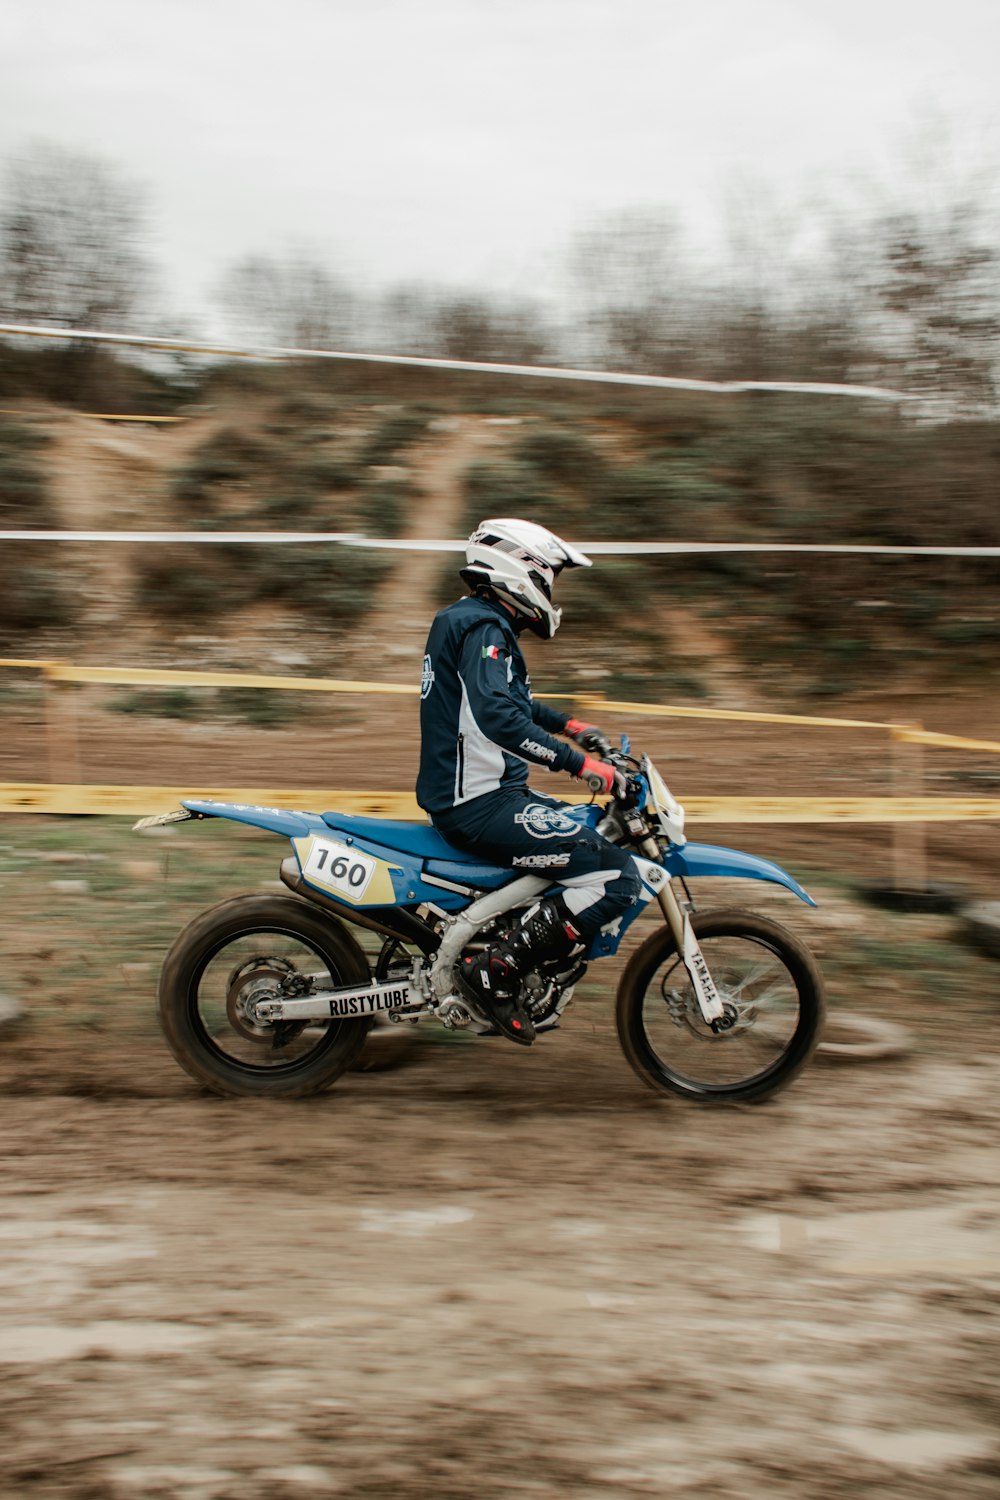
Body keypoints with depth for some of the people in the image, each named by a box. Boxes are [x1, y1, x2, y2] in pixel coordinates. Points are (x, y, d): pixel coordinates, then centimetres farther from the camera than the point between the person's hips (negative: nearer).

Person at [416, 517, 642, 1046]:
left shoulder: (465, 618, 18)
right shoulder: (483, 628, -15)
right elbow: (496, 714, -32)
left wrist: (568, 725, 28)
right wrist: (578, 762, -30)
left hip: (464, 793, 11)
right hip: (478, 803, -11)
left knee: (590, 837, 25)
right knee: (616, 877, -18)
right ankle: (496, 971, -14)